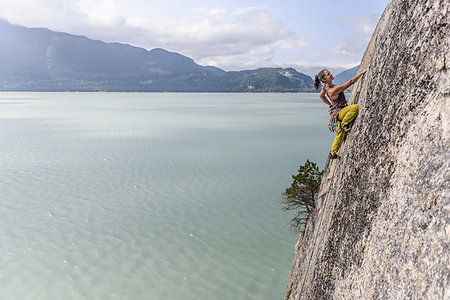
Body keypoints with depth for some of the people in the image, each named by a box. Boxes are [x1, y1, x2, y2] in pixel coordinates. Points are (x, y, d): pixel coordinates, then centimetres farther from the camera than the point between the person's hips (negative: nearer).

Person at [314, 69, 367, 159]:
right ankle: (344, 124, -10)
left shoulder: (325, 86, -1)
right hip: (338, 112, -9)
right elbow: (350, 82, -24)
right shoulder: (333, 90, -28)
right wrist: (362, 73, -16)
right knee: (356, 107, -29)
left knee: (339, 134, 17)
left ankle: (332, 153, 29)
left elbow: (321, 96, 20)